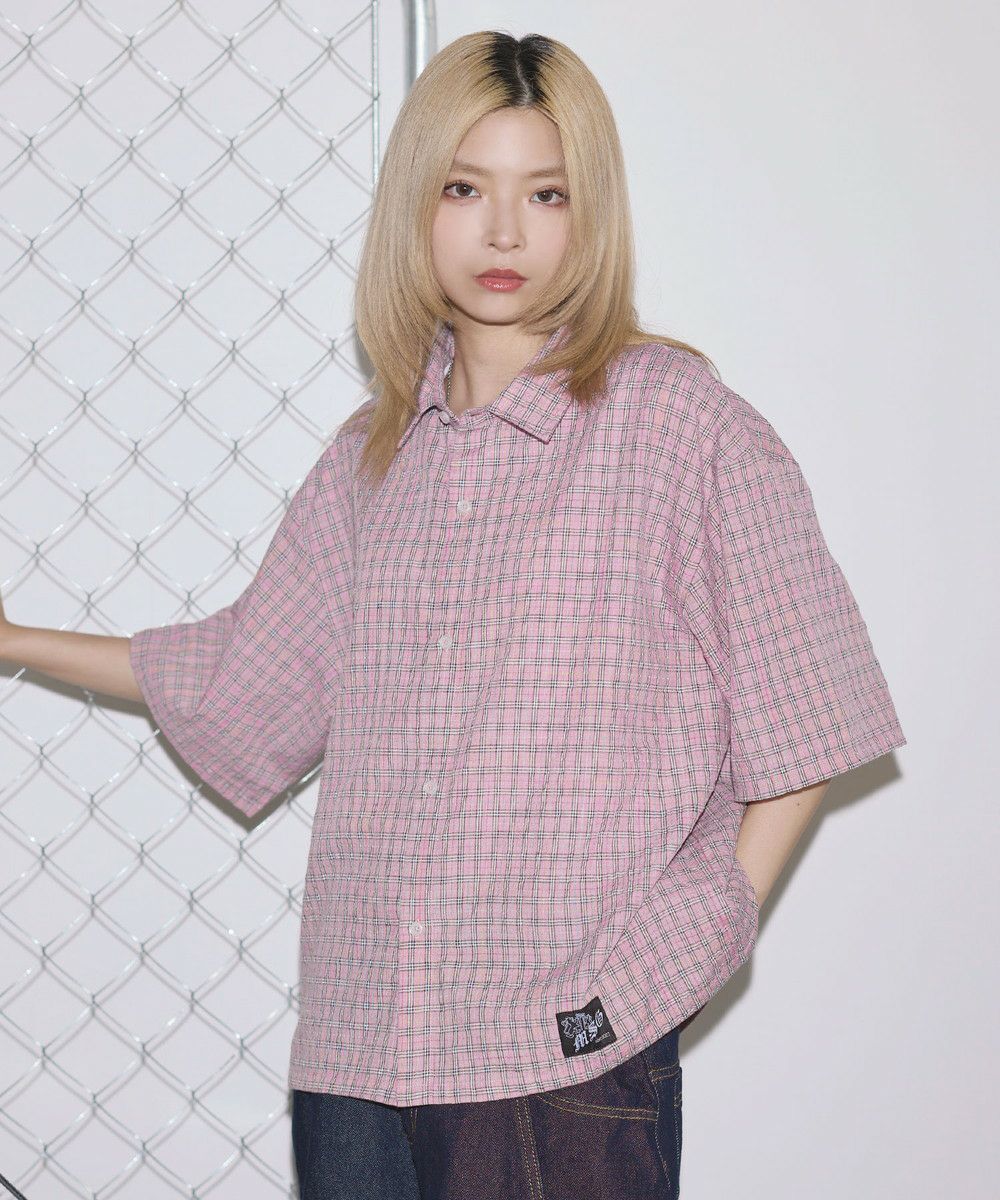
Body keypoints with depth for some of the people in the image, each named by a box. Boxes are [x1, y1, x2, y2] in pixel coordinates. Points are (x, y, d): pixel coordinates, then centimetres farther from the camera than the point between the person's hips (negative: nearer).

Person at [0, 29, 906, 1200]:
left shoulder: (678, 418, -3)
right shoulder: (372, 455, 11)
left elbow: (798, 721, 0)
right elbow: (249, 678, 21)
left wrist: (708, 932, -4)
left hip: (575, 1039, -4)